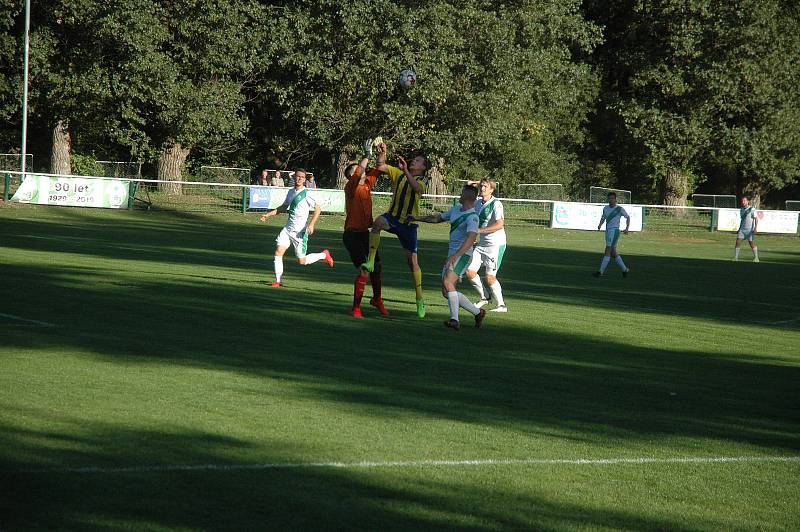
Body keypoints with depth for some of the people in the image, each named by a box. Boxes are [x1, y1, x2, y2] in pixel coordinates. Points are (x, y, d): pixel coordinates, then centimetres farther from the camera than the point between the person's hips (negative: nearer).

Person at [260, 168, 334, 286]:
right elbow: (283, 207, 25)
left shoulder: (306, 194, -11)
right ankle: (278, 281, -1)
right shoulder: (291, 192, 9)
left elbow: (318, 209, -13)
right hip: (288, 228, 6)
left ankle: (324, 255, 23)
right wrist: (269, 214, 20)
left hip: (300, 231, -6)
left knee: (302, 261, -1)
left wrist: (311, 224, -24)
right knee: (278, 251, -8)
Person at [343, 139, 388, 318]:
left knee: (376, 265, 18)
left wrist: (382, 153, 1)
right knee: (364, 270, -15)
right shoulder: (350, 187, -13)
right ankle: (356, 308, -7)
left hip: (365, 232, 8)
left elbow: (379, 169, 16)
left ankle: (377, 299, 39)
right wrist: (367, 155, -31)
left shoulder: (368, 183, 8)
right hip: (352, 234, -8)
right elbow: (358, 173, -31)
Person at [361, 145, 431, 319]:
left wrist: (405, 171, -36)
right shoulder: (398, 174, 9)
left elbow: (417, 188, -26)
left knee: (413, 261, 2)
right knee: (378, 222, -36)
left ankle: (420, 299, 16)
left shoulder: (422, 180, -2)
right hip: (393, 216, 2)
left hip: (409, 222, -2)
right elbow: (381, 167, 4)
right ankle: (370, 261, -36)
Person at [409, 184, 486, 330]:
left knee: (448, 282, -29)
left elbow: (471, 238, -31)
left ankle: (454, 320, -33)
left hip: (462, 255, -10)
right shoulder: (456, 209, 14)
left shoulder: (472, 217, -16)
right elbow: (437, 218, 29)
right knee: (447, 292, 6)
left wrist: (455, 255, -41)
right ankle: (478, 313, 16)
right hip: (452, 255, 10)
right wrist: (418, 218, 27)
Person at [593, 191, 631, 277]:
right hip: (608, 231, 7)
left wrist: (627, 228, -5)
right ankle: (624, 269, 20)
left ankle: (600, 271, -16)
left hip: (614, 231, -7)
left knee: (607, 251, -13)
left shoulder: (619, 209, -5)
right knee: (613, 253, 9)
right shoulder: (605, 208, 12)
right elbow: (603, 217, 26)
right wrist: (600, 224, 5)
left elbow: (628, 217, 6)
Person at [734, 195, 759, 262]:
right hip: (742, 229, 5)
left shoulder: (752, 209, -7)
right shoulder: (741, 210, 12)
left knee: (752, 244, -1)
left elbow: (756, 219, -9)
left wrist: (755, 228, -20)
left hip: (750, 230, -5)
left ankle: (756, 258, 14)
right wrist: (739, 228, 21)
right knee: (738, 242, -8)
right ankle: (735, 257, -5)